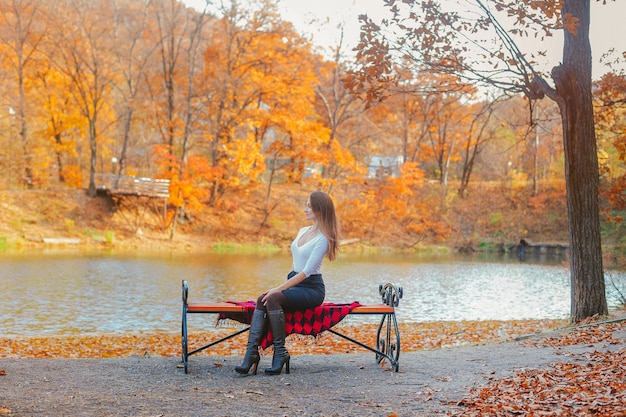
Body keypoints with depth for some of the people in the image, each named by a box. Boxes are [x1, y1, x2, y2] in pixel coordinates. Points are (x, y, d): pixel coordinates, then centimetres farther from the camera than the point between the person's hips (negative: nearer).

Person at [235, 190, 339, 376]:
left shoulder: (322, 239, -12)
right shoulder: (303, 231, 15)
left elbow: (306, 271, -19)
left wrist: (279, 289, -22)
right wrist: (281, 288, 9)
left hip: (312, 288, -7)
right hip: (294, 282, 7)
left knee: (273, 299, -33)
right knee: (262, 300, -23)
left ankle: (280, 352, -23)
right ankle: (251, 352, -32)